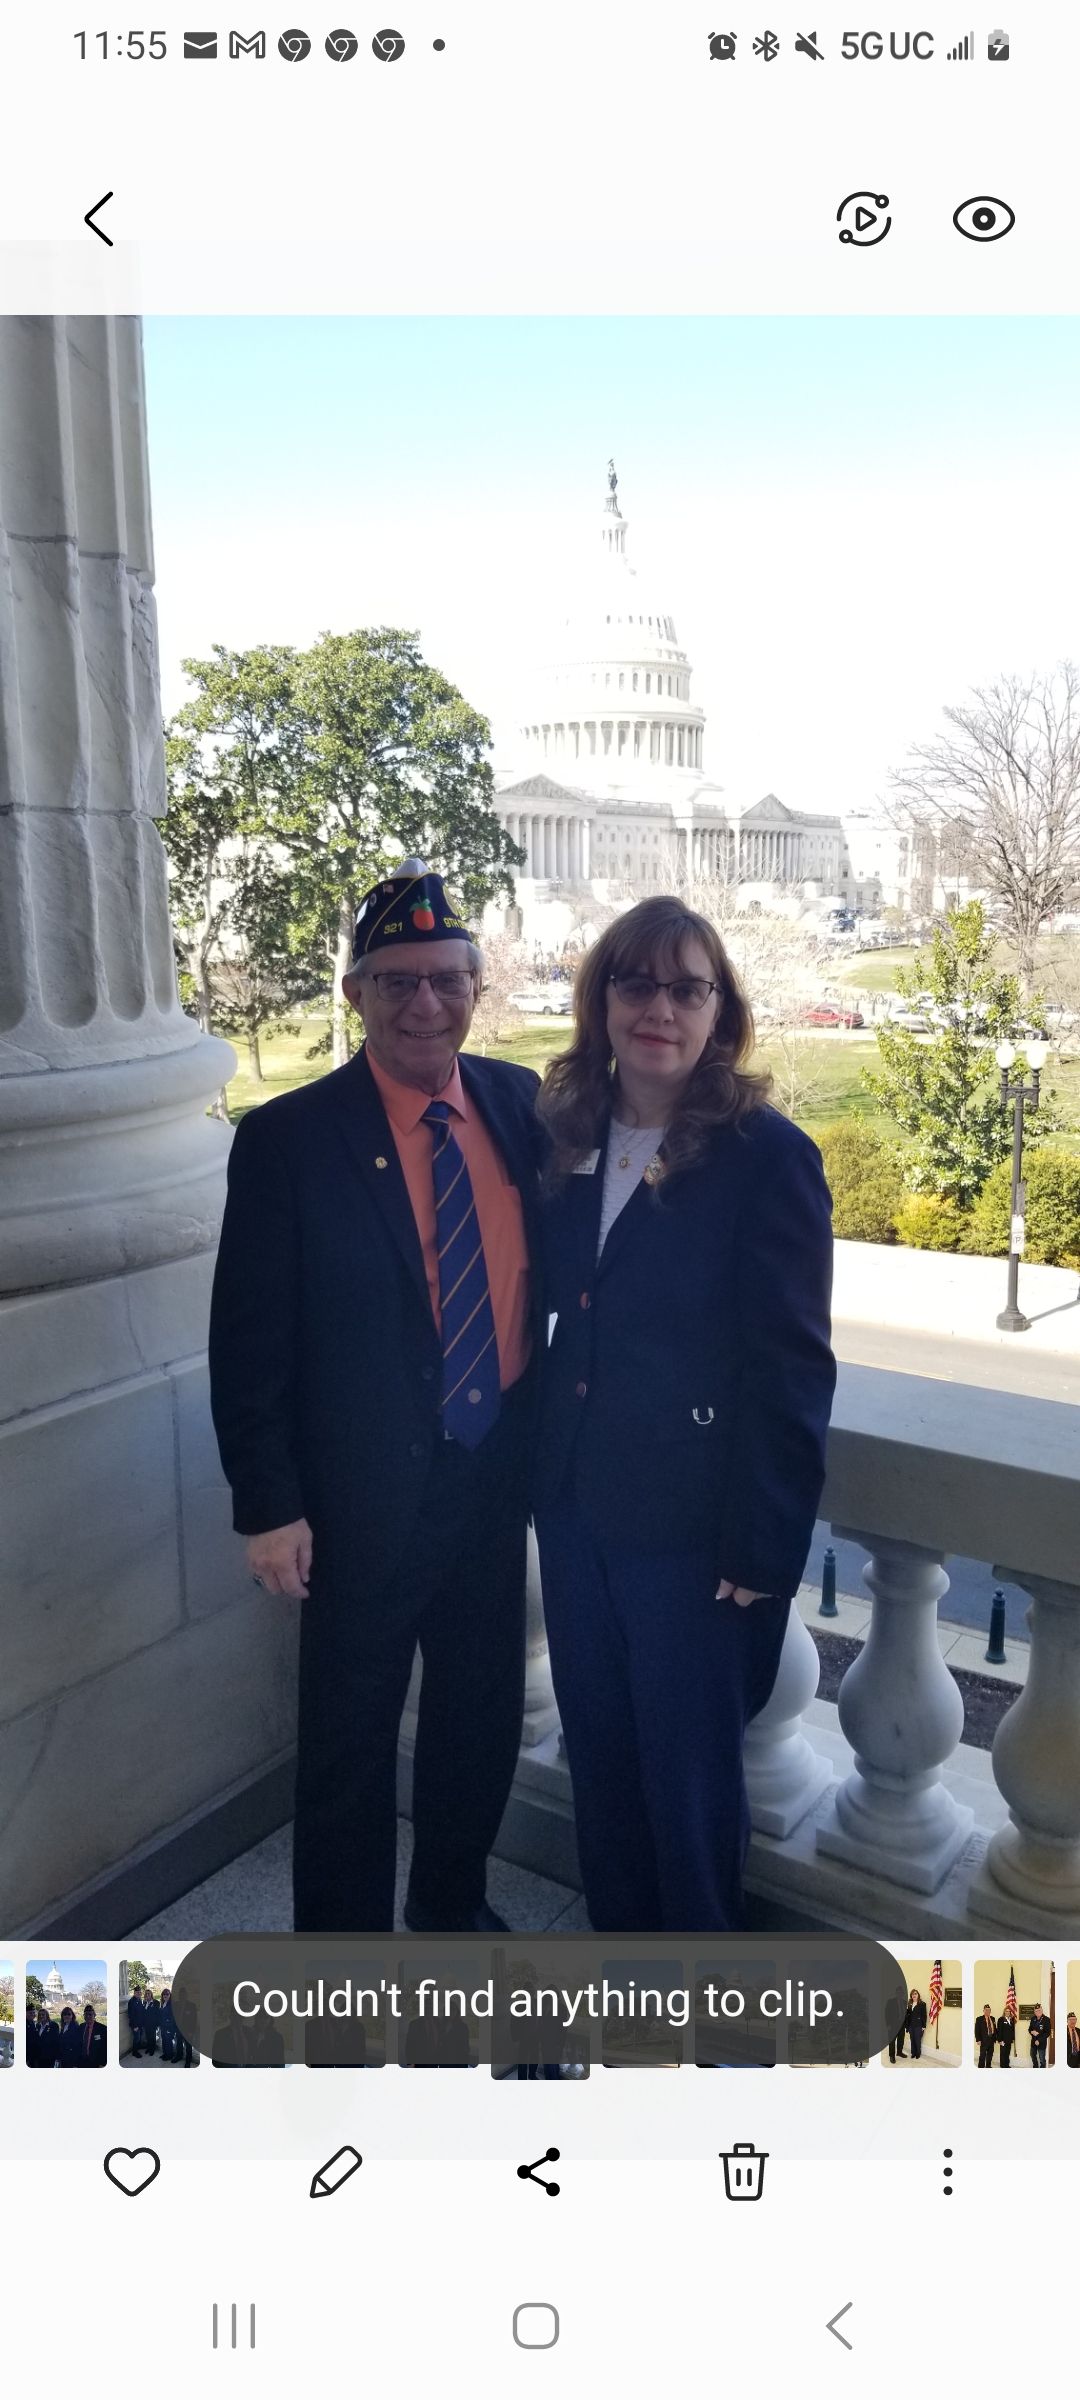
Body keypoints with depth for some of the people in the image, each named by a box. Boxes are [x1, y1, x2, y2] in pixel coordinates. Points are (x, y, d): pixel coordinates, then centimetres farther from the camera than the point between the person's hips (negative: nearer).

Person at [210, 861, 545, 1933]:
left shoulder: (523, 1104, -2)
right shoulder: (288, 1139, -14)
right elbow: (248, 1340, -11)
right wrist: (269, 1505, -11)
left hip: (496, 1475, 5)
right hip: (364, 1494, -4)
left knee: (483, 1712, 22)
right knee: (349, 1738, 13)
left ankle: (452, 1903, 48)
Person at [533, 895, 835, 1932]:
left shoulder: (767, 1154, -15)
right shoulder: (568, 1137, 3)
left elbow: (793, 1369, -14)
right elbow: (561, 1311, 9)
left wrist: (761, 1551, -14)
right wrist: (541, 1474, 5)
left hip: (691, 1525, -5)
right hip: (576, 1502, 5)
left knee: (689, 1769, 12)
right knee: (598, 1749, 20)